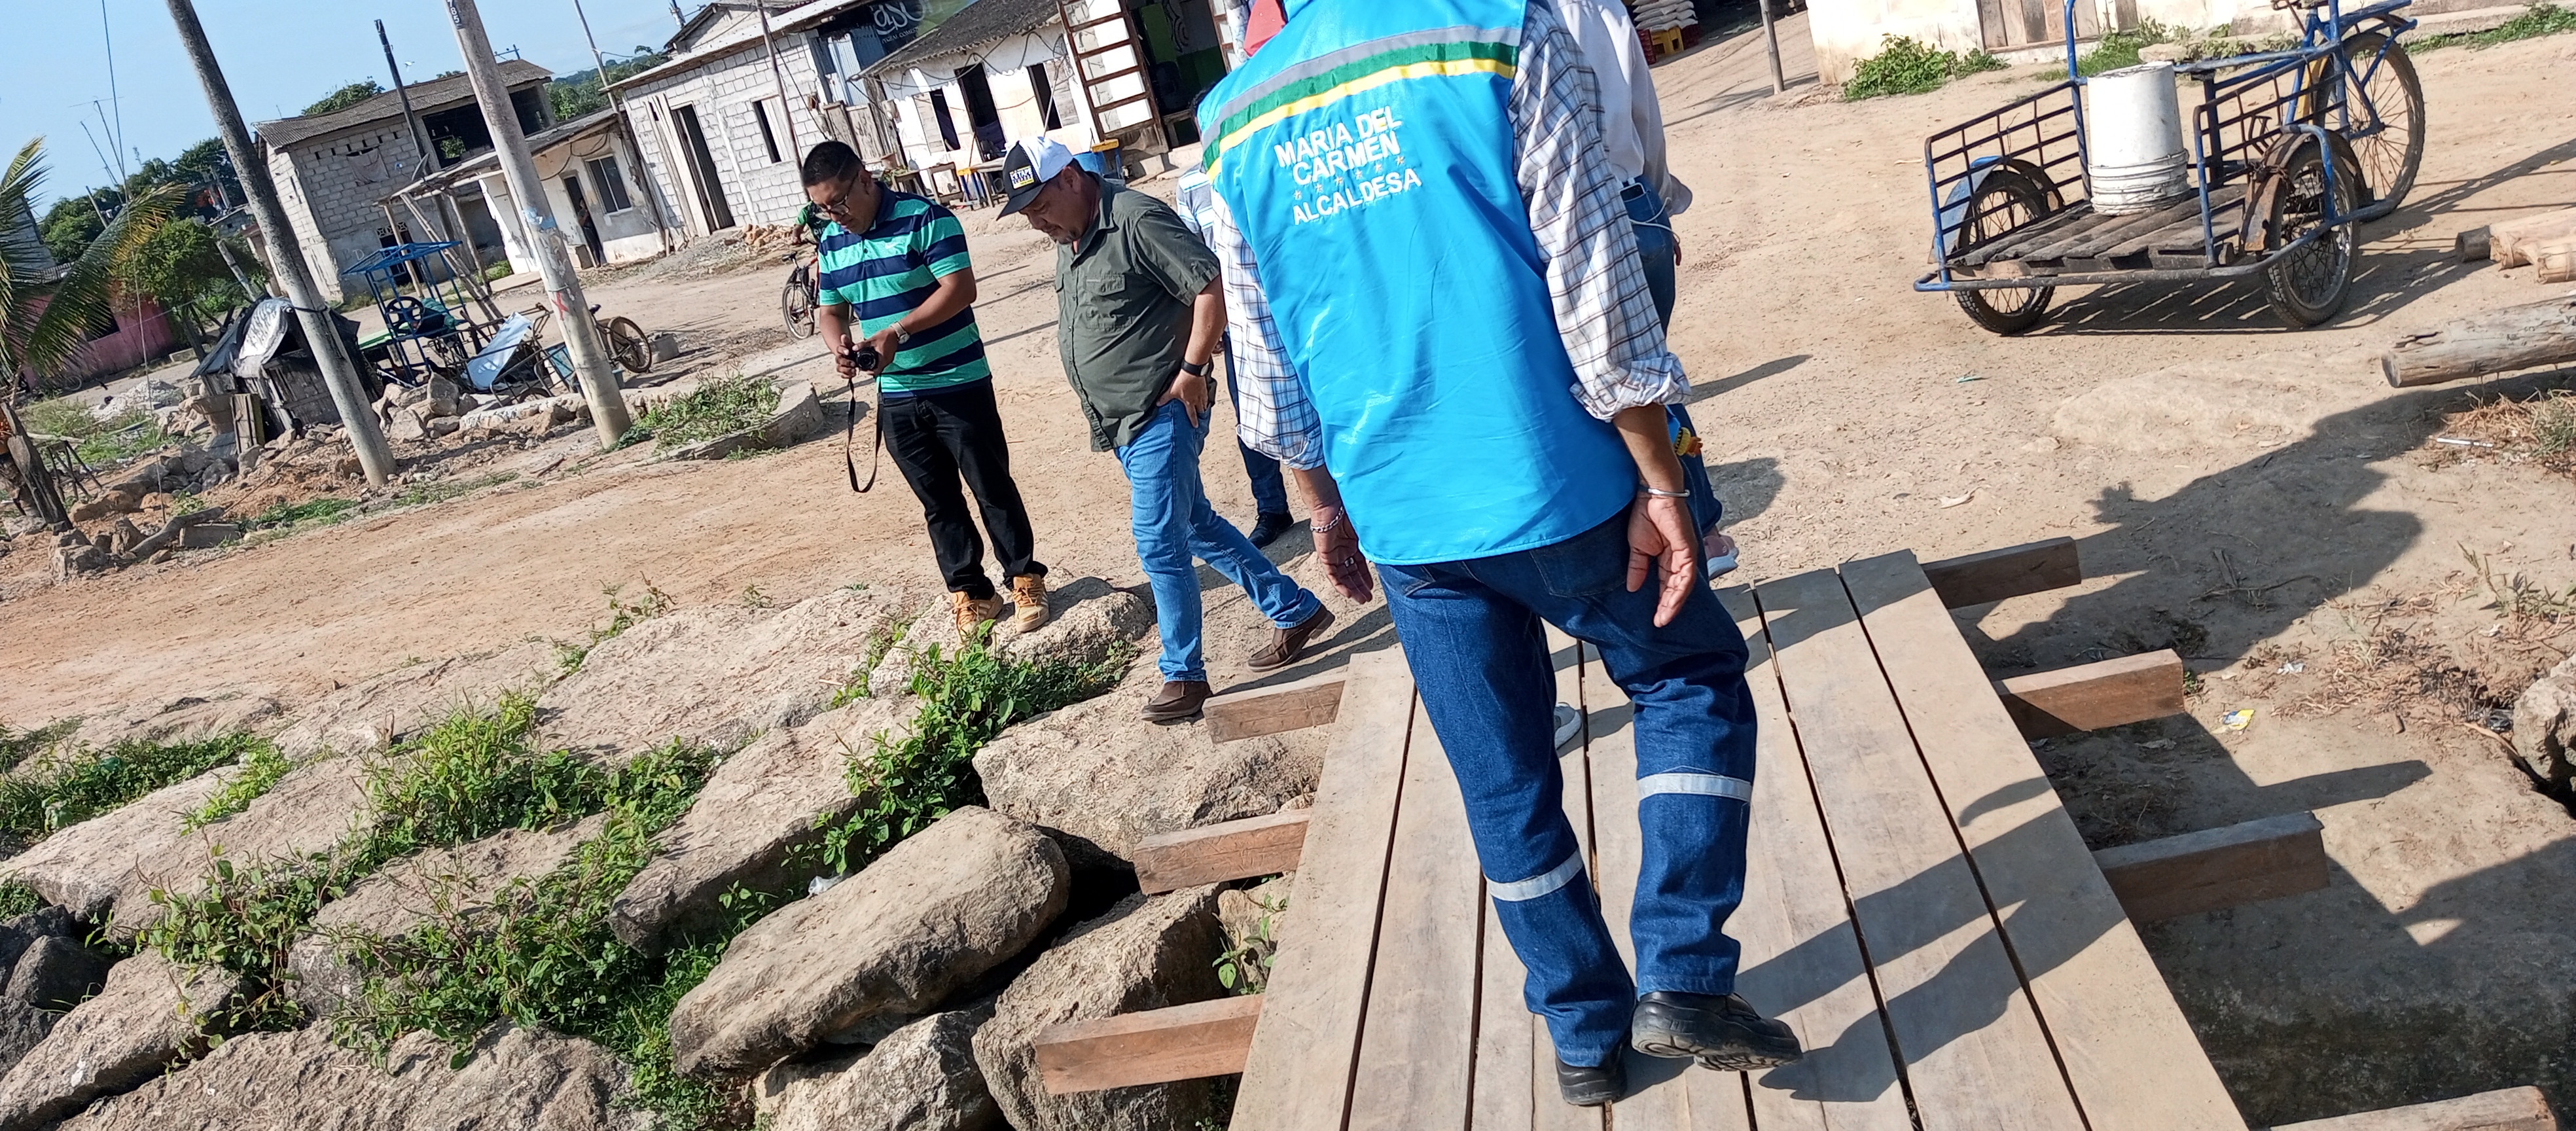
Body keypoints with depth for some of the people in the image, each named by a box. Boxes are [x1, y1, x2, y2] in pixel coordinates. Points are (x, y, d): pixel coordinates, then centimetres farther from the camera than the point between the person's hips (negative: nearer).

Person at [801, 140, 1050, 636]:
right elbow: (830, 310, 14)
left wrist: (897, 332, -27)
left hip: (958, 384, -6)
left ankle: (1026, 580, 17)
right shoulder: (831, 242, 7)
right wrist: (838, 345, -10)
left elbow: (960, 288, -20)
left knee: (992, 487, 4)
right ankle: (970, 594, 21)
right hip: (896, 398, 6)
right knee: (938, 501, 11)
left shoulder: (924, 219, -13)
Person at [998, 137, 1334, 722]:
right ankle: (1296, 611, 29)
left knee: (1159, 546, -5)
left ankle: (1184, 675, 9)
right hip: (1122, 424, 10)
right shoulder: (1068, 240, 11)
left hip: (1159, 416, -10)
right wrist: (1096, 398, 16)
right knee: (1196, 527, 16)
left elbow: (1212, 287, -20)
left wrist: (1191, 372, -18)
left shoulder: (1137, 220, -17)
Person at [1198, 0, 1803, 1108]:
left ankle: (1586, 1034, 31)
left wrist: (1326, 509, 21)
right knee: (1692, 682, 20)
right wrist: (1659, 484, -6)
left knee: (1505, 787, 17)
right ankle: (1682, 983, 13)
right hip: (1554, 485, -3)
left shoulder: (1235, 123, 5)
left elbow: (1269, 373, 9)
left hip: (1402, 519, 4)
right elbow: (1597, 287, -11)